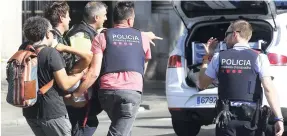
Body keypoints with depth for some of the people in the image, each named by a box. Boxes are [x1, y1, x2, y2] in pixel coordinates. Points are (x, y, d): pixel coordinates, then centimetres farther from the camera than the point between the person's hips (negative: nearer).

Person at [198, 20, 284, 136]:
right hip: (250, 117, -1)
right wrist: (279, 118, -15)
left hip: (226, 116, 1)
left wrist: (207, 57, 21)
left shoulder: (219, 57, 1)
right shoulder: (259, 58, -4)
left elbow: (202, 84, 13)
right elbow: (269, 89, -13)